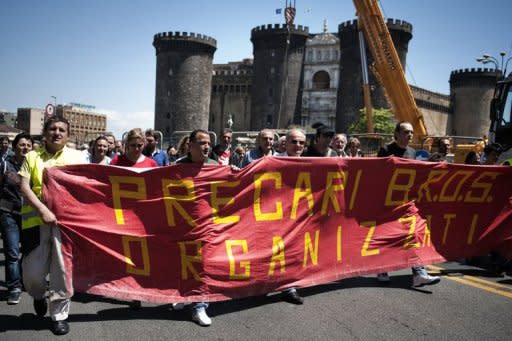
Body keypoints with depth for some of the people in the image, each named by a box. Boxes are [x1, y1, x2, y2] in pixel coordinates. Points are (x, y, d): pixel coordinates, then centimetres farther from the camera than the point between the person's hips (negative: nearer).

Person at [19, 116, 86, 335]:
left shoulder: (76, 156, 10)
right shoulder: (32, 156, 10)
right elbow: (24, 187, 0)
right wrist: (43, 210, -14)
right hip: (36, 219, 1)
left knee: (63, 268, 0)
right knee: (32, 270, 2)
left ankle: (60, 314, 16)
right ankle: (39, 295, 36)